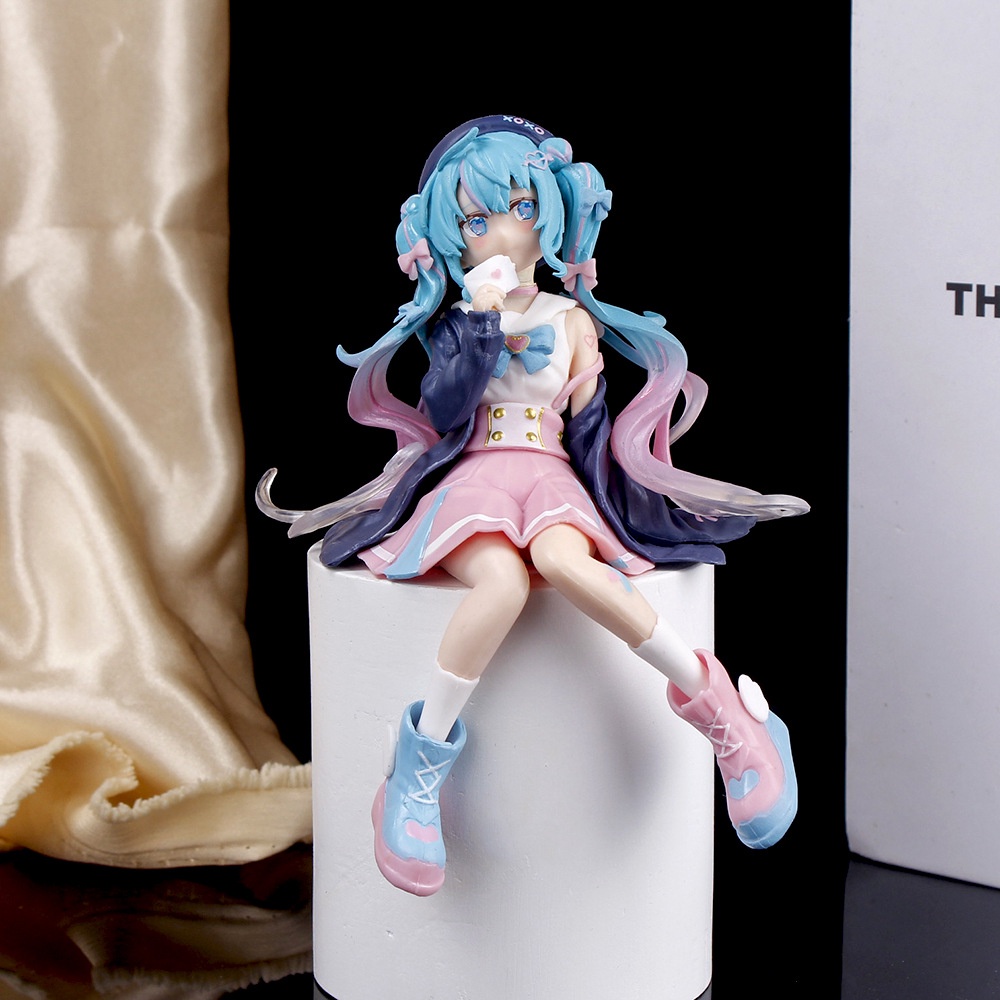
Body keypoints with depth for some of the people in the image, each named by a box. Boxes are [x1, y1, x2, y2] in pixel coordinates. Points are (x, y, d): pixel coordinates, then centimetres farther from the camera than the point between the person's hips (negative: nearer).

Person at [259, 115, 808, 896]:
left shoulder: (572, 319, 15)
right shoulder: (452, 325, 12)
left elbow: (588, 428, 15)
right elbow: (444, 414, -5)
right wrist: (483, 325, -7)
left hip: (551, 477, 1)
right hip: (471, 480, 0)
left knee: (563, 560, -39)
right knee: (503, 581, -38)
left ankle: (712, 701, -32)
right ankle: (422, 766, -30)